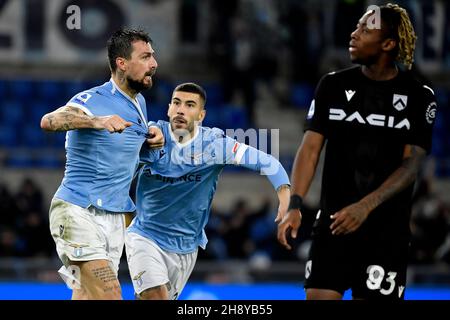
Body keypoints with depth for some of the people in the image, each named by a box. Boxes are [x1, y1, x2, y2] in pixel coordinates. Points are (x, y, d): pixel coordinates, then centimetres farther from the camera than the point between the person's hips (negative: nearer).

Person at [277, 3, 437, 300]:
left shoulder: (419, 96, -1)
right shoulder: (333, 85, 5)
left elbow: (412, 163, -8)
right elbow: (311, 148, 1)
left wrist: (366, 206, -21)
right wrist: (295, 206, -13)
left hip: (388, 229, -1)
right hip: (333, 221, 1)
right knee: (319, 295, -8)